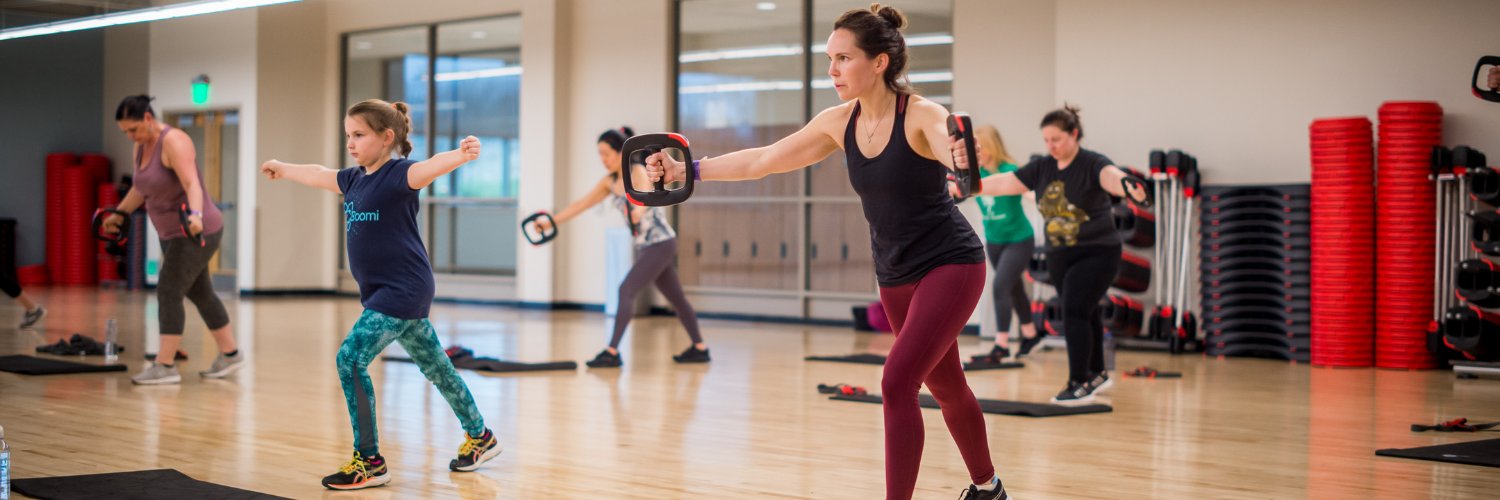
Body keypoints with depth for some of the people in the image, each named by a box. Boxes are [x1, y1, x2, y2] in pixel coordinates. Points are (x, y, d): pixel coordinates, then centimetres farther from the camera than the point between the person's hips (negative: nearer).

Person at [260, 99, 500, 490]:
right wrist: (283, 169, 48)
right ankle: (480, 437, 33)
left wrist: (462, 154, -56)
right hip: (383, 292, 9)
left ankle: (369, 461, -9)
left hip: (404, 290, -9)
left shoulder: (398, 174, -14)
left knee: (350, 359, -16)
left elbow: (431, 167, -35)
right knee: (435, 367, 18)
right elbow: (317, 175, 30)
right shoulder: (354, 179, 11)